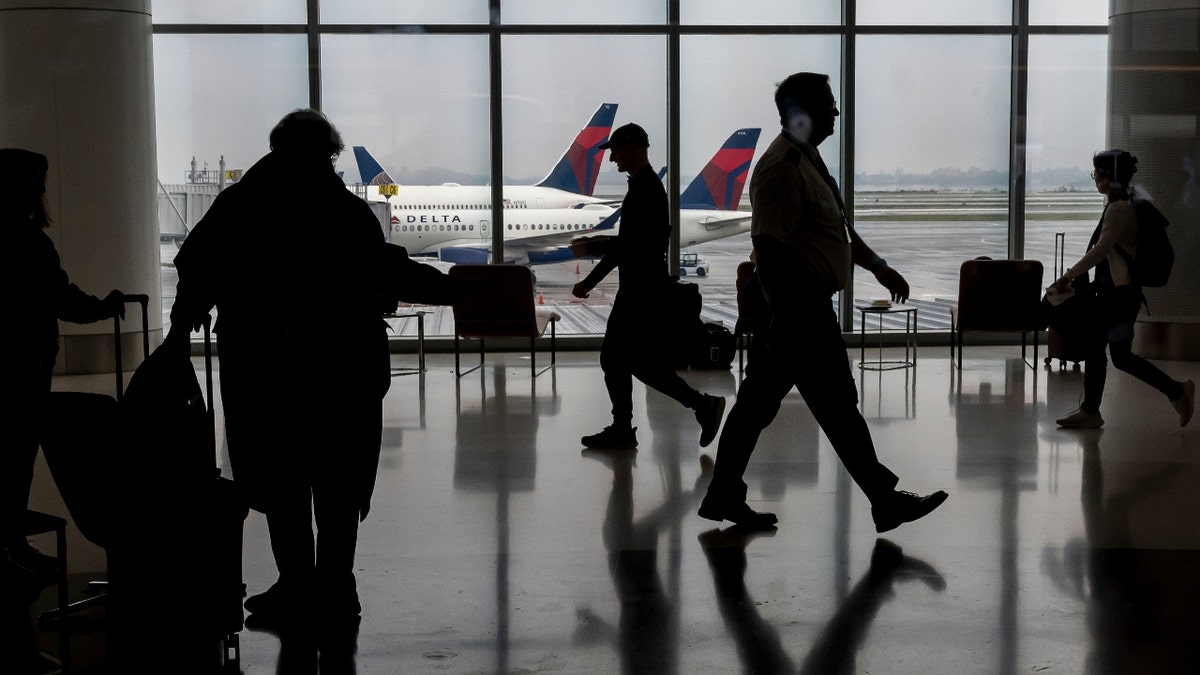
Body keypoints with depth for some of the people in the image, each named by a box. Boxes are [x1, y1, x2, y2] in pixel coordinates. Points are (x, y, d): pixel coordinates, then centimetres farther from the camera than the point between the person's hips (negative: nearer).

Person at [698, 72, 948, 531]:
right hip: (801, 309, -11)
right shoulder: (781, 167, -17)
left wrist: (877, 266, 26)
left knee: (760, 399, 12)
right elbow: (768, 248, -23)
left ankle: (724, 497, 18)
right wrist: (787, 317, -25)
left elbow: (837, 227, 27)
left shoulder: (807, 157, 16)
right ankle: (885, 502, 6)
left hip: (806, 305, 11)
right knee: (838, 407, -2)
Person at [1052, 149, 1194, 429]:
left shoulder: (1119, 209, -19)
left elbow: (1100, 250, -25)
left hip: (1121, 293, -10)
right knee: (1093, 348, 11)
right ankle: (1090, 410, 16)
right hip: (1111, 290, 10)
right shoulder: (1118, 205, 11)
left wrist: (1069, 275, -20)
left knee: (1121, 356, -3)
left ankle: (1177, 391, 10)